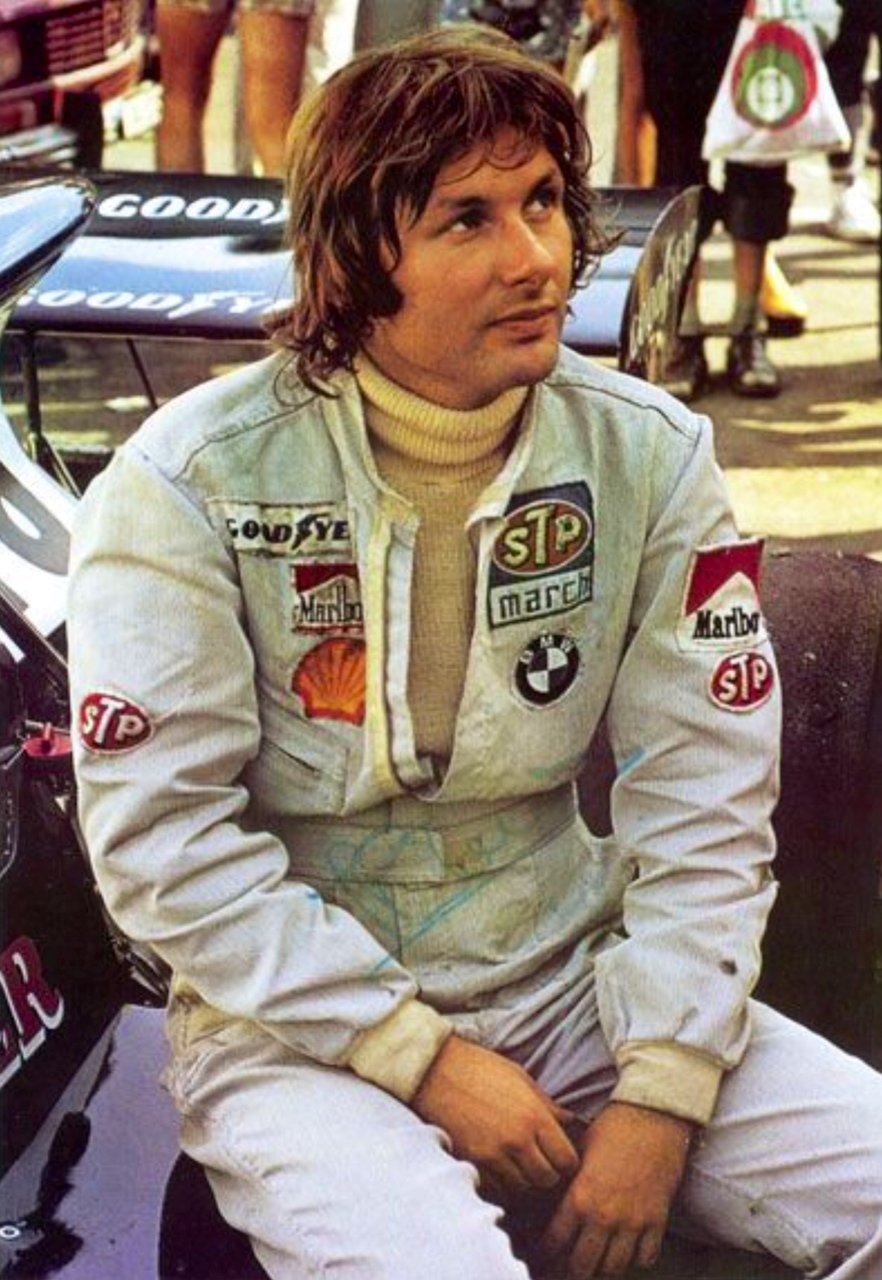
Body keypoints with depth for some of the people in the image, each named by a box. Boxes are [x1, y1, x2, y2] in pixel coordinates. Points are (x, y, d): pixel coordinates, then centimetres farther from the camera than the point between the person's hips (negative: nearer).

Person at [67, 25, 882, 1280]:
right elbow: (162, 837, -14)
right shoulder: (190, 482, -13)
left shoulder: (650, 454, -4)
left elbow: (706, 798, -5)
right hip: (296, 1023, -3)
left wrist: (659, 1095, -12)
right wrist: (423, 1058, -16)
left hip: (575, 983, 4)